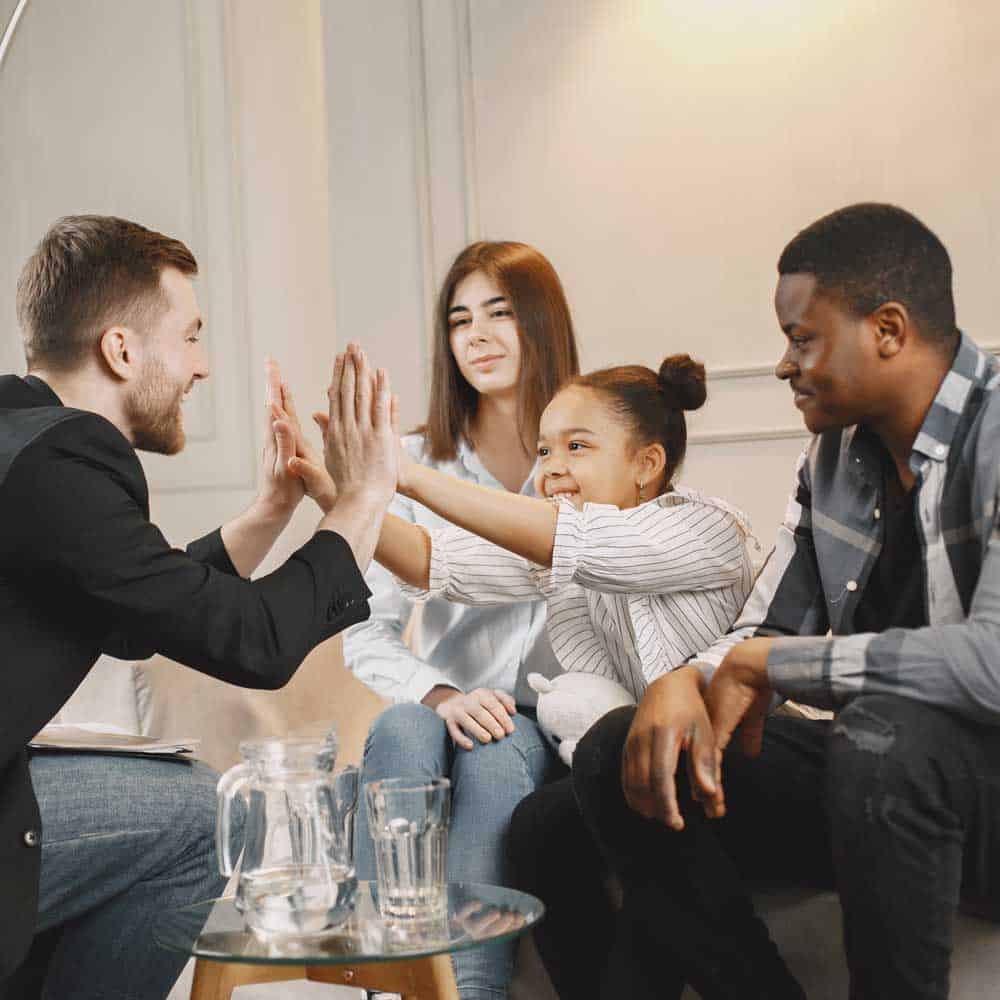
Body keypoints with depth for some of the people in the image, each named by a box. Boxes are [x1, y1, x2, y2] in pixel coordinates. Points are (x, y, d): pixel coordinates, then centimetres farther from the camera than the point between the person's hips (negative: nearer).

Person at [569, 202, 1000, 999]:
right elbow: (764, 636, 9)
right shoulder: (836, 453, 7)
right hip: (871, 767, 7)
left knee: (881, 732, -38)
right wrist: (687, 683, -15)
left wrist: (765, 665, -22)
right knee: (618, 755, -4)